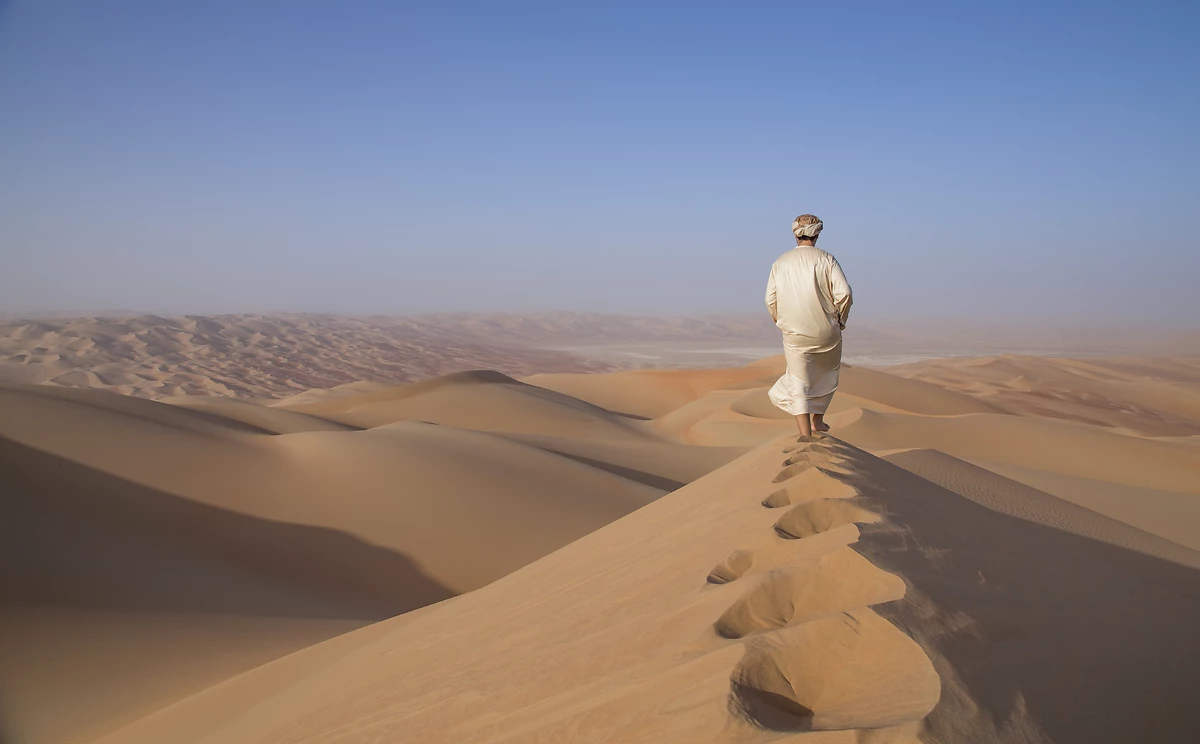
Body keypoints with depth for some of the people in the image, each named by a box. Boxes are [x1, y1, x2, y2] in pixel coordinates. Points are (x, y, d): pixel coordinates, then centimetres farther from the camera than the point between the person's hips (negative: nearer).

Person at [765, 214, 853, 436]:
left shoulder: (781, 262, 2)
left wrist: (781, 321, 21)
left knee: (799, 382, 6)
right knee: (827, 374, 24)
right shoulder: (826, 259, -7)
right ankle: (817, 420, 32)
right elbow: (844, 293, -14)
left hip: (795, 334, 1)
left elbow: (771, 299, 4)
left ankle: (806, 433, -3)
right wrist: (840, 319, 2)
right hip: (826, 332, -1)